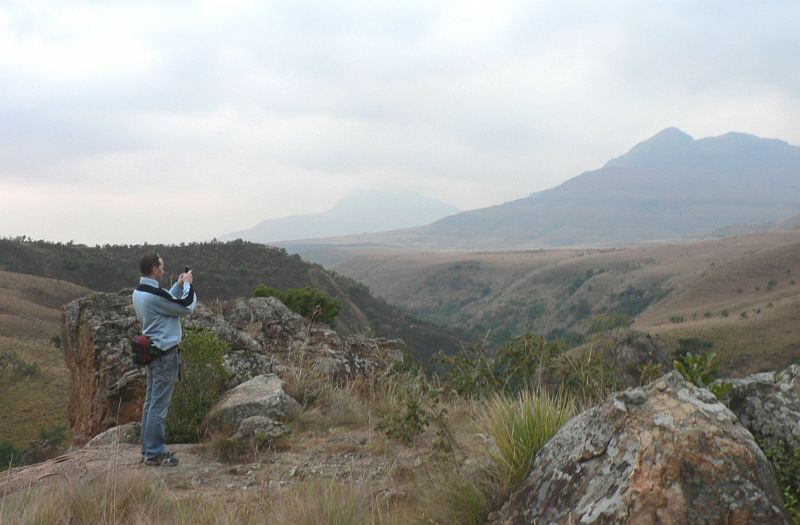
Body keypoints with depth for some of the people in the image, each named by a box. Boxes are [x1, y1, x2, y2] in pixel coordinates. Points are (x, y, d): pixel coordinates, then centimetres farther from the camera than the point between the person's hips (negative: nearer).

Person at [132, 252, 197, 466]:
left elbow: (167, 302, 19)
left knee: (151, 401, 14)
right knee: (159, 404, -4)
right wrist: (187, 284, -1)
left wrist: (179, 286, 11)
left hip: (153, 351, 10)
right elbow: (187, 307, -14)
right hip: (165, 354, -10)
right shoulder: (154, 294, -22)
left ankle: (148, 448, 21)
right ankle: (154, 453, 1)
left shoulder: (139, 293, 8)